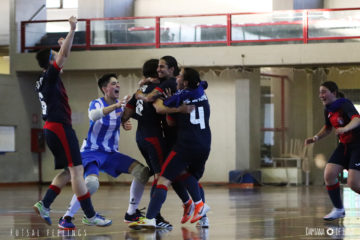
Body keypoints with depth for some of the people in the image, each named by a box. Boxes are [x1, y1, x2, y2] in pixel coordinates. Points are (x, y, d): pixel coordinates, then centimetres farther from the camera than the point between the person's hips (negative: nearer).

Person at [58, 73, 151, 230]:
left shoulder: (120, 106, 8)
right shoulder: (97, 103, -10)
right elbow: (93, 115, -34)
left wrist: (126, 124, -2)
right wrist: (115, 106, -46)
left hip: (111, 154, 7)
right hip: (92, 152, -7)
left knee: (142, 171, -7)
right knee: (92, 182, -34)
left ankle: (131, 213, 6)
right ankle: (66, 218, -20)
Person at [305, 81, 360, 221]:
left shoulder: (345, 104, -20)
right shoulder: (328, 110, 4)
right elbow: (328, 128, 23)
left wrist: (345, 128, -59)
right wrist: (316, 137, 6)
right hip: (344, 146, 8)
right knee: (329, 175, -7)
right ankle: (338, 209, 8)